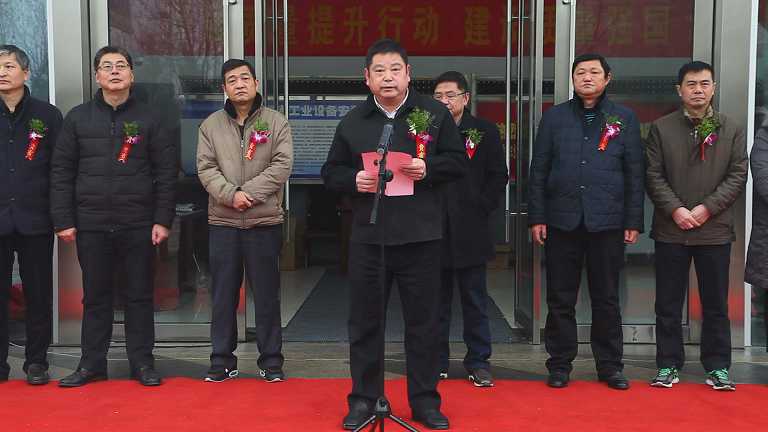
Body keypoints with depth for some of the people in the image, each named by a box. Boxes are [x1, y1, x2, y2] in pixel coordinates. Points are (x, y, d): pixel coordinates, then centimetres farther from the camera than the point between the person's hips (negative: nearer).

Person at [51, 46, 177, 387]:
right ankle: (92, 363, 19)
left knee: (139, 295, 5)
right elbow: (61, 172, 5)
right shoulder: (77, 118, 6)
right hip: (91, 224, 1)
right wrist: (63, 221, -2)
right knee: (95, 296, 9)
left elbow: (166, 173, 2)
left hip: (138, 225, -1)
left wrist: (163, 220, -5)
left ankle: (142, 362, 15)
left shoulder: (148, 119, 5)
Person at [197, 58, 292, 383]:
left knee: (267, 294, 5)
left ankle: (271, 359, 16)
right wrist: (231, 194, -16)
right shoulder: (211, 125, 8)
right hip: (222, 222, 2)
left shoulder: (276, 122, 2)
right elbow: (206, 168, 0)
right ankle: (222, 359, 19)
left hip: (264, 221, -2)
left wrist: (250, 192, -16)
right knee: (223, 294, 8)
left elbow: (281, 165, -7)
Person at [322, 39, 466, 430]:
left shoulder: (435, 114, 3)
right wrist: (353, 179, -11)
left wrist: (427, 169, -15)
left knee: (423, 321, 7)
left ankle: (425, 399, 20)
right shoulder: (352, 122, 8)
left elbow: (458, 162, 3)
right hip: (367, 235, 2)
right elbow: (331, 172, 11)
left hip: (420, 235, -1)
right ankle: (363, 398, 21)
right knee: (365, 321, 8)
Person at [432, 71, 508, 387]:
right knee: (437, 299, 8)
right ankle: (436, 361, 18)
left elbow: (498, 175, 4)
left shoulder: (485, 132, 3)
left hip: (470, 229, -1)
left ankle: (478, 361, 15)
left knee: (475, 300, 6)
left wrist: (482, 207, -4)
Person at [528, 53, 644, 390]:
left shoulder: (624, 118, 7)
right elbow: (539, 170, 6)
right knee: (560, 299, 6)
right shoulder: (554, 117, 8)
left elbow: (634, 173, 5)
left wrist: (634, 221, -1)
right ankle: (560, 364, 18)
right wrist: (537, 217, -1)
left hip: (607, 222, 0)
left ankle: (610, 365, 20)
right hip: (562, 221, 1)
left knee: (606, 298, 8)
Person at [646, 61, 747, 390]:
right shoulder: (661, 128, 4)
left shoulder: (732, 130, 6)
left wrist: (707, 208, -11)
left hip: (715, 230, 0)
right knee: (668, 304, 6)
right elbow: (654, 176, -1)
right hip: (670, 230, 0)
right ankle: (669, 364, 17)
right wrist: (675, 209, -12)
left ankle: (718, 366, 19)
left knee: (716, 304, 8)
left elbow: (738, 176, 0)